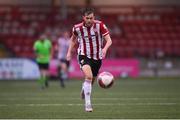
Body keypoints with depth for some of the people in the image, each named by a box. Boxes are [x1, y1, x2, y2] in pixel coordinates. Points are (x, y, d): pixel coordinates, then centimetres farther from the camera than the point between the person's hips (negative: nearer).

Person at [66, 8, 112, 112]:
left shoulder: (100, 25, -12)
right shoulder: (77, 28, -8)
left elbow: (109, 40, -17)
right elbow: (73, 39, 15)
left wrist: (105, 48, -36)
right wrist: (69, 52, 9)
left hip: (97, 57, 2)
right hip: (84, 56, -2)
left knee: (92, 81, 15)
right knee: (88, 76, -28)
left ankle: (84, 89, 53)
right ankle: (88, 103, -25)